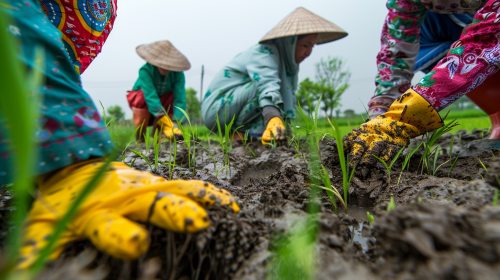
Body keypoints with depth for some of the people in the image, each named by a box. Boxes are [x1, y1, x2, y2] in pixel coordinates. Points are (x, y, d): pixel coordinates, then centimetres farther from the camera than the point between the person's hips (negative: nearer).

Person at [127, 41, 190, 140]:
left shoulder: (178, 74, -24)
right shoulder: (145, 71, -32)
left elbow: (180, 99, -31)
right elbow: (151, 97, -40)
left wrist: (175, 122, -44)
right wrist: (166, 123, -49)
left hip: (162, 100, 3)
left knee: (174, 96, -26)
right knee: (142, 98, -34)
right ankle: (139, 138, -16)